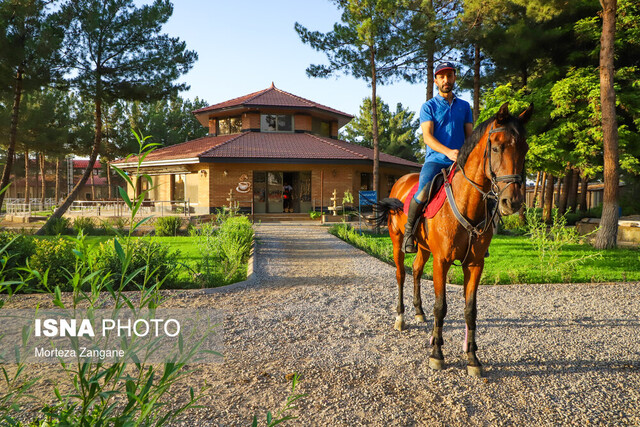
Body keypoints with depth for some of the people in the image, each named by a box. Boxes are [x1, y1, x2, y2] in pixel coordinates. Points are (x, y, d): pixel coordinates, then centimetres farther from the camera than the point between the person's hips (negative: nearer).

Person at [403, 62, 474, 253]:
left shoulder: (464, 106, 18)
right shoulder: (428, 106, 6)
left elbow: (470, 135, 15)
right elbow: (427, 136, -7)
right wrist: (448, 151, -23)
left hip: (459, 162, 4)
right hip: (435, 160, -4)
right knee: (423, 192, -30)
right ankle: (408, 231, -7)